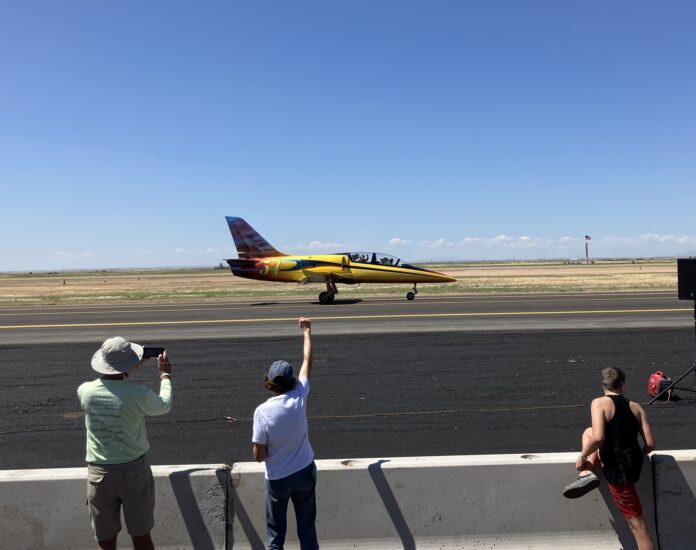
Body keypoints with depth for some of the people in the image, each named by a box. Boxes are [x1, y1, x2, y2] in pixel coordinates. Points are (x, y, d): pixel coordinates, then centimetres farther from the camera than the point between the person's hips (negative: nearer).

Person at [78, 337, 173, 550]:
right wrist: (165, 374, 17)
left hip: (99, 474, 3)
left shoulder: (85, 391, -9)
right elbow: (165, 405, 3)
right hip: (134, 471, -2)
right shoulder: (139, 394, -18)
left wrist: (129, 369, 23)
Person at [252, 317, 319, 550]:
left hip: (277, 478, -2)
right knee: (307, 527, 19)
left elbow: (259, 456, -16)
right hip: (305, 472, 2)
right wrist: (307, 331, 12)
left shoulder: (262, 411, -21)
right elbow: (307, 361, 0)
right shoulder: (299, 397, -15)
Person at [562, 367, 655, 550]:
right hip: (632, 463, 5)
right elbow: (650, 444, 1)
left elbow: (598, 438, -27)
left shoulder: (599, 403, -14)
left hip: (618, 470, -5)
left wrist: (583, 456, -9)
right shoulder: (636, 407, 3)